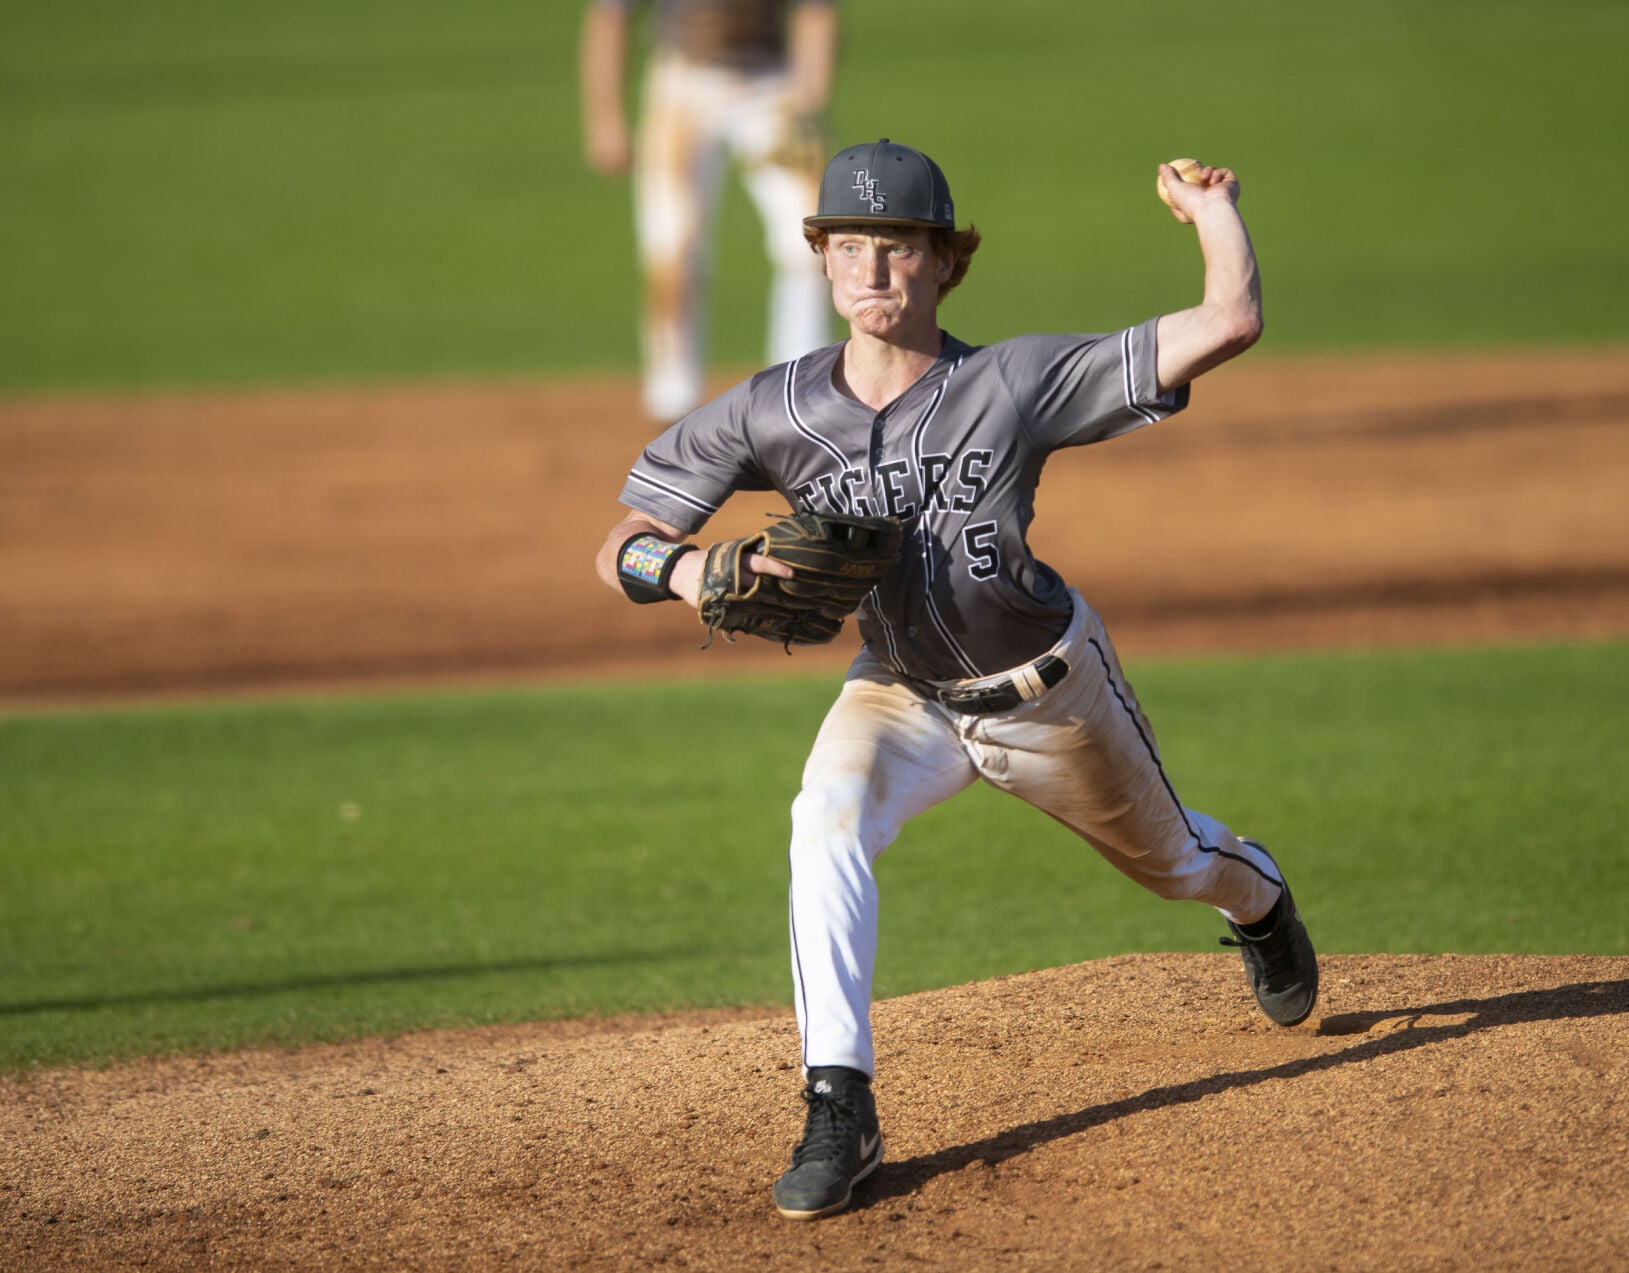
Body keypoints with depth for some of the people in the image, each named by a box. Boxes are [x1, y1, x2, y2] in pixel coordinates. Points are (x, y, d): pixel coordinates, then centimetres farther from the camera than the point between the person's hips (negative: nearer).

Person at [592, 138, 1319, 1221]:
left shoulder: (1019, 382, -28)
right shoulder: (776, 411, -21)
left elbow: (1228, 325, -31)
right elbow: (624, 545, -18)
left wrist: (1215, 211, -20)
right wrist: (692, 573, -38)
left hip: (1050, 684, -1)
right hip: (901, 693, 1)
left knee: (1170, 859, 22)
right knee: (828, 822, -31)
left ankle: (1258, 897, 63)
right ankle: (840, 1110, -26)